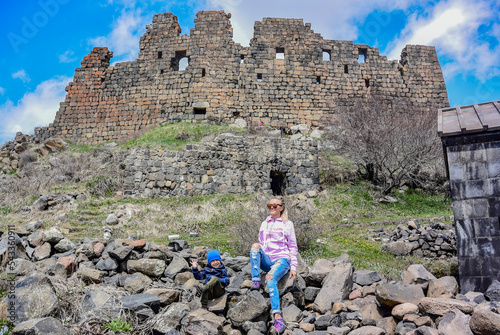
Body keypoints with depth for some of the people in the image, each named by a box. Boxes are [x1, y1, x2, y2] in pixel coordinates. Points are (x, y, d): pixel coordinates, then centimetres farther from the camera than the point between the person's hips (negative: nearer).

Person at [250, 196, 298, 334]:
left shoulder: (287, 224, 9)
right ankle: (255, 282, -30)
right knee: (255, 245, -26)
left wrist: (293, 267, -1)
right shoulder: (264, 224, 20)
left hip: (282, 259, -4)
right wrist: (258, 262, 7)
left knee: (271, 278, -34)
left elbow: (293, 247, 7)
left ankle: (277, 316, -39)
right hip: (266, 261, 4)